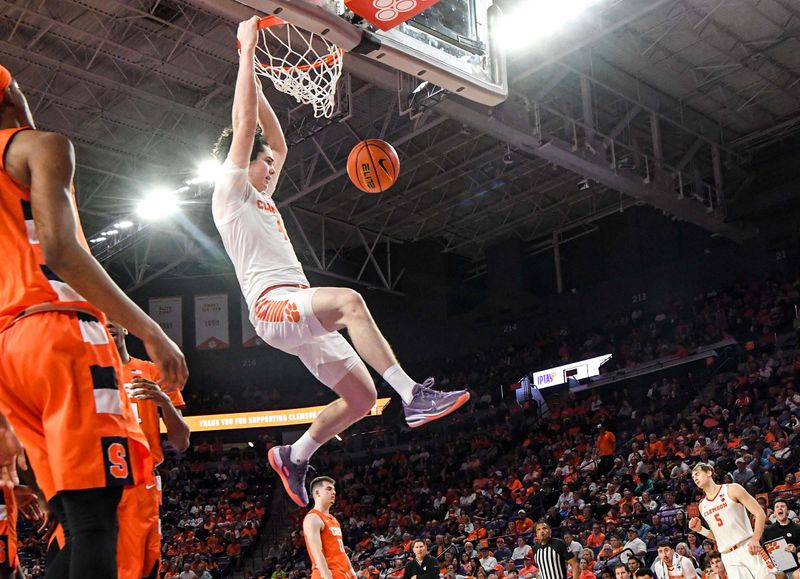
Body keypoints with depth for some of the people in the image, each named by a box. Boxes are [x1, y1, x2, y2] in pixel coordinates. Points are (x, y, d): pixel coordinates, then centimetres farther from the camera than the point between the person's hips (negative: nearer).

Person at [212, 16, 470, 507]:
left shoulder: (261, 200, 28)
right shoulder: (230, 193, 5)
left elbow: (279, 144, 35)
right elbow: (244, 125, -3)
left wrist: (258, 86, 34)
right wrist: (247, 51, 0)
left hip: (300, 314, 9)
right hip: (274, 305, -9)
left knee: (362, 397, 2)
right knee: (349, 299, -36)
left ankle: (294, 457, 18)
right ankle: (414, 395, -43)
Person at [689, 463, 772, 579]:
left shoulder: (732, 489, 0)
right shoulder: (702, 506, 15)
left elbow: (760, 513, -6)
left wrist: (755, 539, -19)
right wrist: (700, 529, 4)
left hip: (748, 548, -4)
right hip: (728, 557, 5)